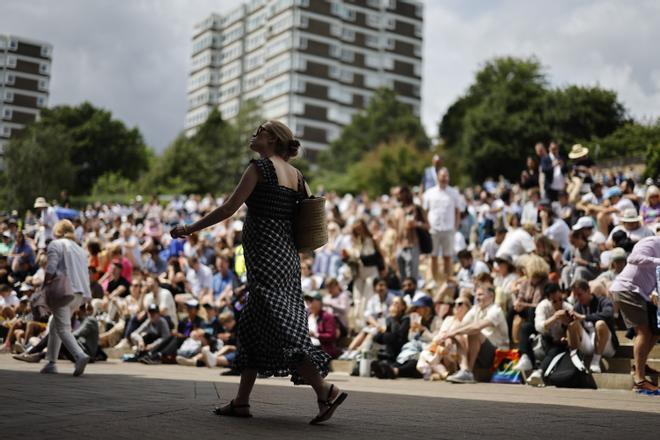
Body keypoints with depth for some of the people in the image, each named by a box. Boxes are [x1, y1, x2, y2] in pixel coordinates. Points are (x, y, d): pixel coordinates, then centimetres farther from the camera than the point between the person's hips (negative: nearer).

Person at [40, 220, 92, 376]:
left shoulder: (56, 245, 2)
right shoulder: (80, 249, 23)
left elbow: (51, 268, -11)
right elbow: (86, 274, 19)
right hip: (80, 293, 7)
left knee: (63, 329, -11)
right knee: (54, 325, 19)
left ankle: (80, 356, -31)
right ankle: (51, 363, 19)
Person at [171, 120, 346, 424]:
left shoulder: (260, 166, -8)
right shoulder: (295, 174, 14)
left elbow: (229, 208, -9)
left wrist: (191, 229, -1)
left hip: (265, 256, -9)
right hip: (287, 254, 9)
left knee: (279, 328, -9)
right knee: (252, 326, 13)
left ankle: (325, 391, -13)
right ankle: (241, 402, 17)